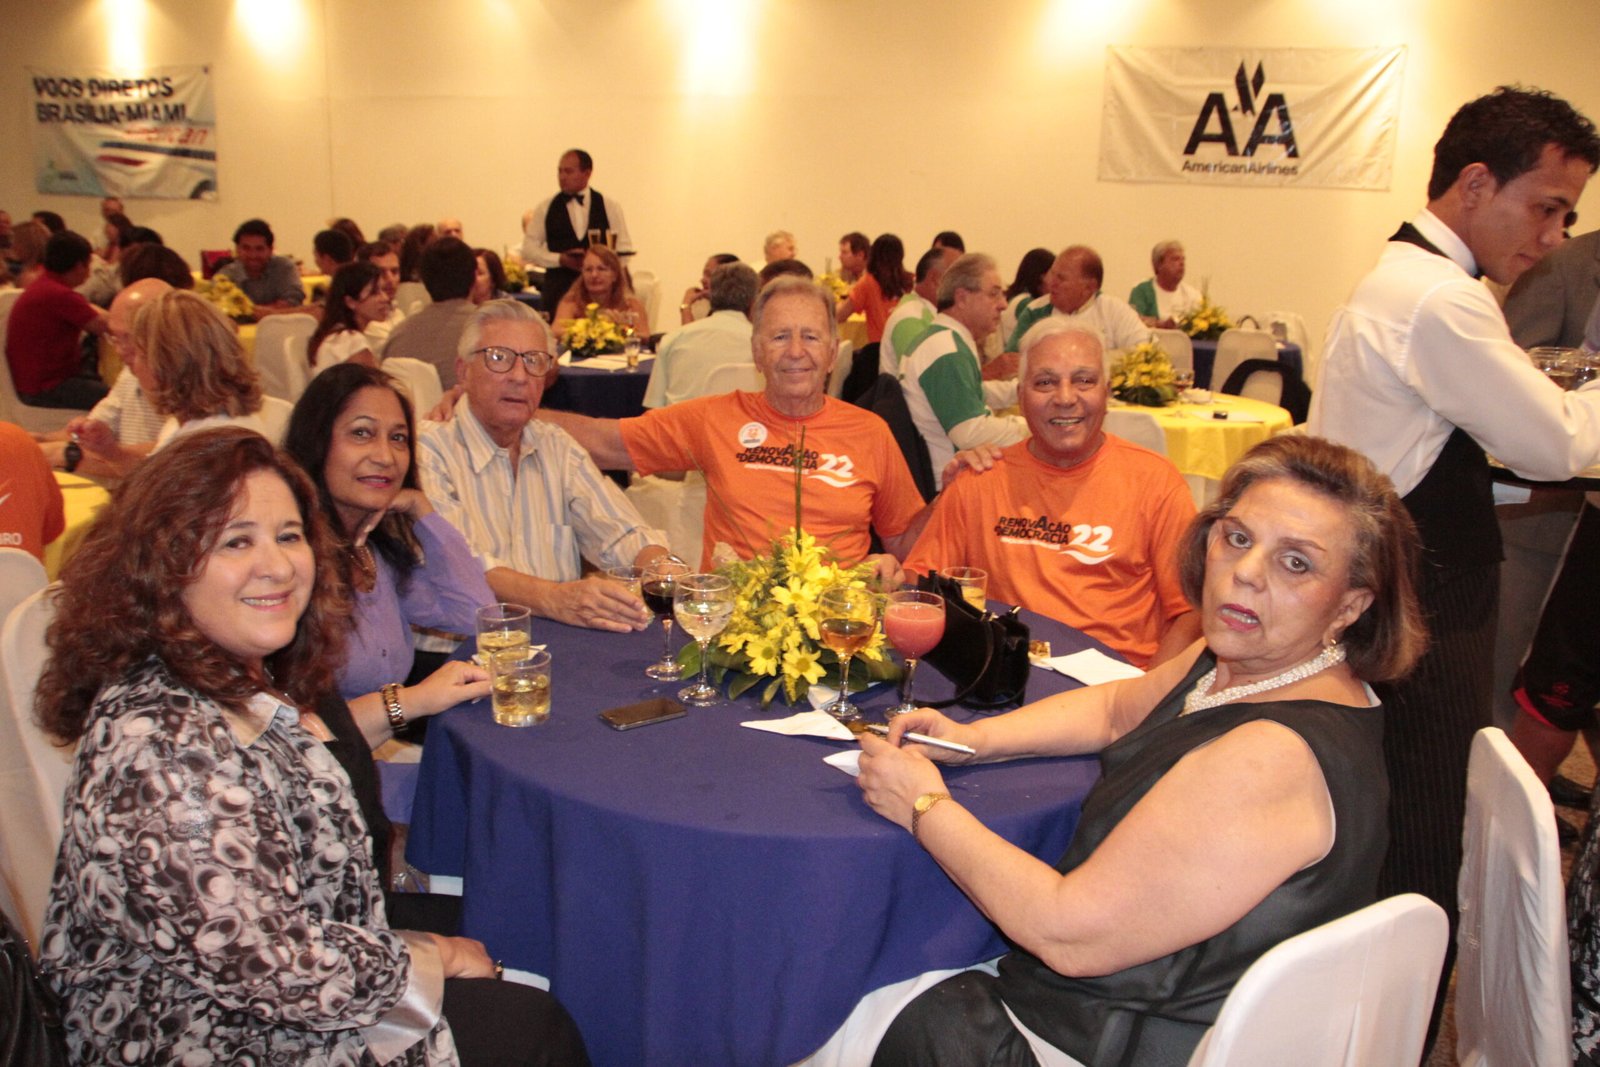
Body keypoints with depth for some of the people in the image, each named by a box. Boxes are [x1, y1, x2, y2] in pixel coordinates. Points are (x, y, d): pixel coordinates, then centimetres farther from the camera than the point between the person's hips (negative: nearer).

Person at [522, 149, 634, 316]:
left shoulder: (609, 207, 8)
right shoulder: (545, 209, 8)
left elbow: (624, 250, 7)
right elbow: (529, 250, 6)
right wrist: (560, 259, -9)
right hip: (558, 287, 0)